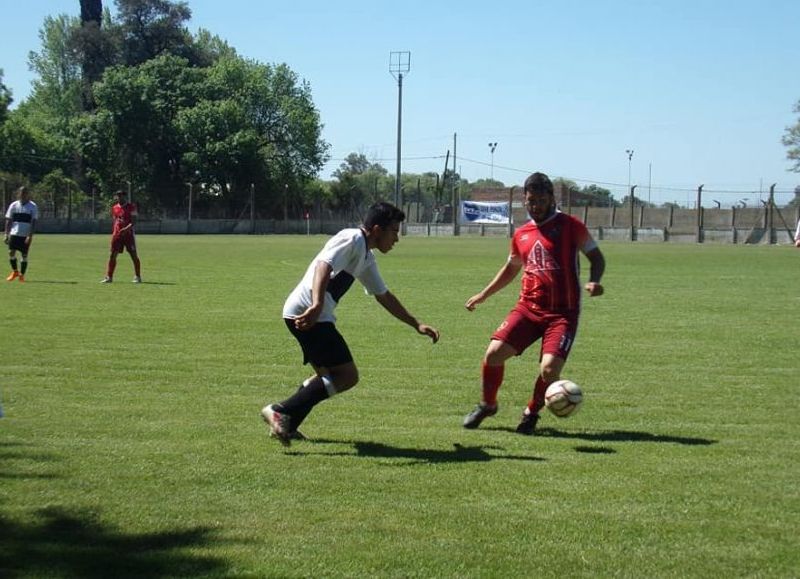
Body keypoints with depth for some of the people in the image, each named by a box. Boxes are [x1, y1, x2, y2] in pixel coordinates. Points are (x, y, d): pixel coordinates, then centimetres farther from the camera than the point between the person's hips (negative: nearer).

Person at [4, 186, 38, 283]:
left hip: (26, 235, -2)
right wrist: (6, 234, 1)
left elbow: (33, 223, -5)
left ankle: (22, 275, 11)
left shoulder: (33, 206, -1)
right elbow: (8, 221, 8)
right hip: (14, 234, 2)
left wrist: (30, 236, -14)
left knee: (24, 255, -1)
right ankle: (15, 271, 14)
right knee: (11, 252, -7)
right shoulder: (13, 205, 6)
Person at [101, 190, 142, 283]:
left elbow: (133, 222, -12)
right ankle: (109, 277, 4)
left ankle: (137, 277, 9)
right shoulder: (115, 208, 11)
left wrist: (126, 228, -27)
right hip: (117, 234, 5)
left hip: (128, 234, -5)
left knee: (134, 255, 0)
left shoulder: (131, 207, -5)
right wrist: (114, 232, 12)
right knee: (113, 255, 1)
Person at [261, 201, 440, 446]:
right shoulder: (352, 239, -9)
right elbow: (324, 266, -26)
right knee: (347, 376, -12)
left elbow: (384, 296, 32)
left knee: (329, 375, 22)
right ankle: (281, 412, -15)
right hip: (307, 313, -11)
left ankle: (285, 426, 19)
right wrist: (316, 306, -41)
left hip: (316, 315, 11)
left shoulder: (367, 257, 22)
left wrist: (417, 325, 31)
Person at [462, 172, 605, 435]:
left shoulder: (570, 226, -2)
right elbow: (511, 268, 28)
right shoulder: (521, 234, 12)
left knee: (549, 369, -19)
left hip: (563, 313, -4)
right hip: (527, 307, 4)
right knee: (493, 353, -10)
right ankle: (487, 405, 17)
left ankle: (531, 413, 11)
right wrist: (483, 294, 26)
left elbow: (596, 257, 3)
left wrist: (593, 281, -17)